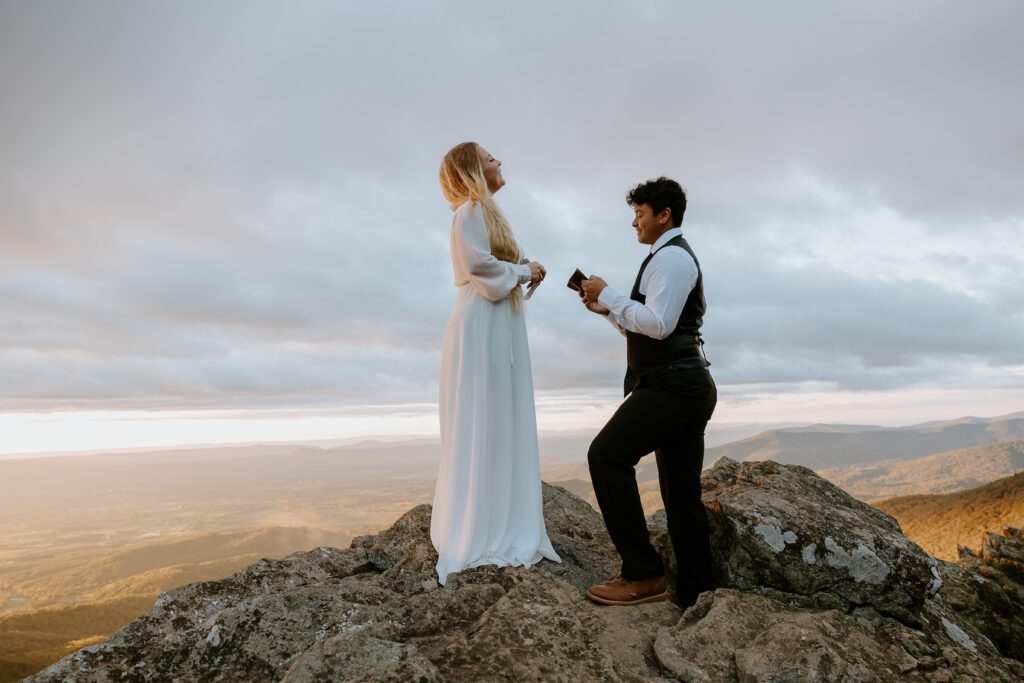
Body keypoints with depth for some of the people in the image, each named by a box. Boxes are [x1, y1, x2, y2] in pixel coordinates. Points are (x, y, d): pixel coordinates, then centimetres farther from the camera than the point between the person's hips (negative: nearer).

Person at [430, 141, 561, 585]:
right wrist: (524, 271, -6)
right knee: (481, 427, -9)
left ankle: (499, 530, 17)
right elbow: (479, 264, -19)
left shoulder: (486, 212, 25)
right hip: (482, 327, -10)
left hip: (499, 327, 10)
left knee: (501, 426, 9)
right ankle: (480, 539, -3)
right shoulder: (471, 211, -5)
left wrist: (526, 270, 2)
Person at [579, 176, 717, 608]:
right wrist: (606, 311, 16)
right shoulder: (675, 257, 26)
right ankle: (695, 595, 16)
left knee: (607, 454, -21)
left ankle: (643, 574, -17)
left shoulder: (671, 256, -7)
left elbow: (659, 325, -20)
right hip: (684, 384, 11)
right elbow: (646, 331, 27)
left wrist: (608, 294, -11)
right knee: (682, 494, 10)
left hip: (673, 384, -11)